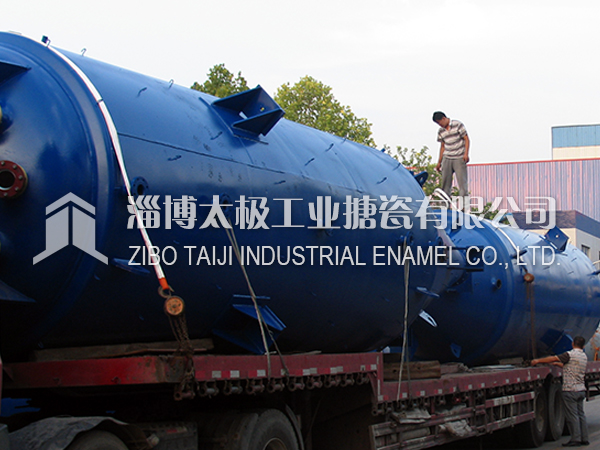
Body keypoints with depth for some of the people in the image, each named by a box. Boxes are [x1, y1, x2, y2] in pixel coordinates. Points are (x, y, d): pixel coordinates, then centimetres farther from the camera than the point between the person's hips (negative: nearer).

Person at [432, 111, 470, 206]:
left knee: (462, 180, -9)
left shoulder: (458, 125, -4)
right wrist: (439, 162, 16)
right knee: (445, 181, 2)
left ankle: (465, 204, -7)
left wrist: (466, 154, -14)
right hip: (447, 159, 5)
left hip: (459, 158, -5)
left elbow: (466, 139, -4)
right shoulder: (441, 131, 10)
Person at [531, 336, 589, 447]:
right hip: (581, 390, 8)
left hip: (570, 390, -8)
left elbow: (552, 359, -12)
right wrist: (559, 364, 32)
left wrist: (538, 361, -2)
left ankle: (576, 439, -2)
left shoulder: (570, 354, -12)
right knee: (581, 414, 12)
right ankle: (584, 439, 14)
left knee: (572, 416, -3)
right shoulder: (584, 356, 12)